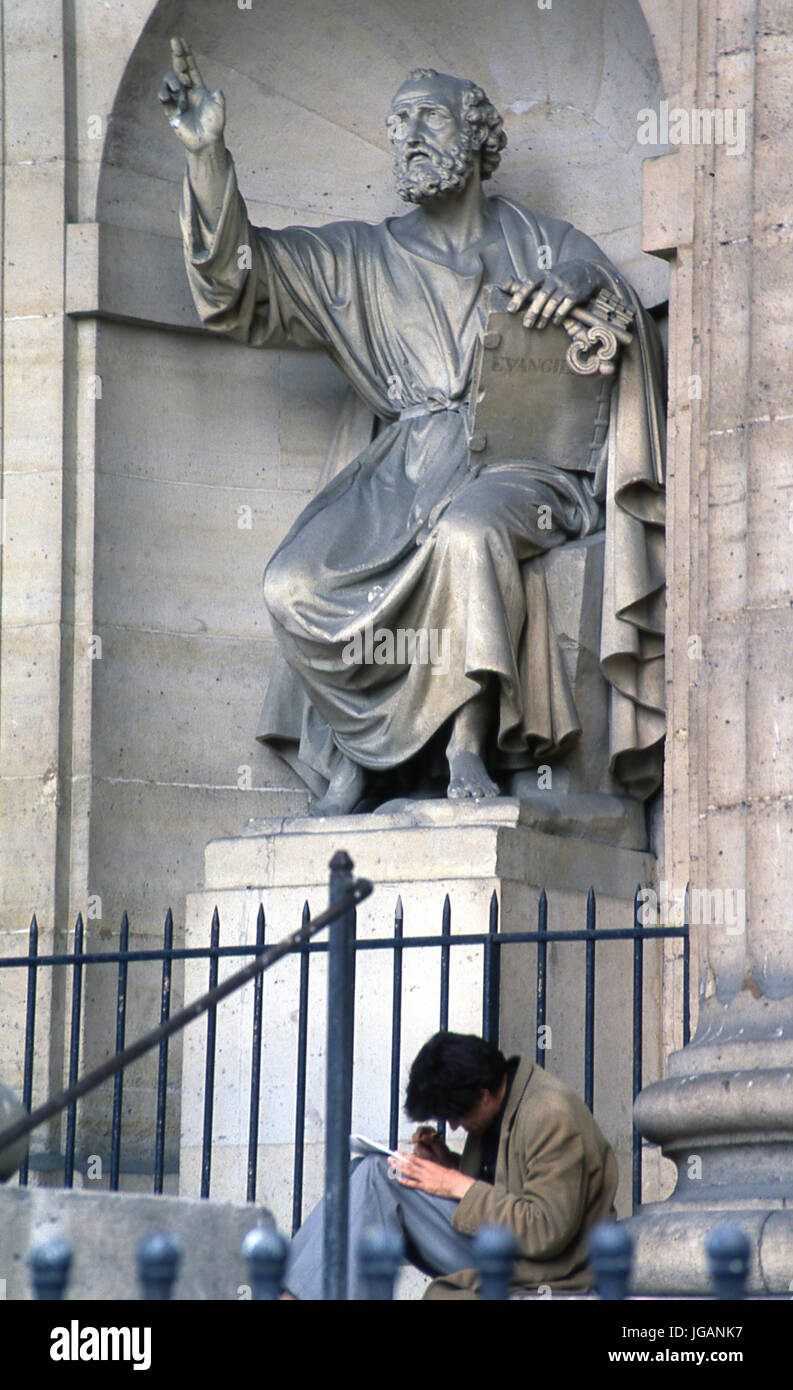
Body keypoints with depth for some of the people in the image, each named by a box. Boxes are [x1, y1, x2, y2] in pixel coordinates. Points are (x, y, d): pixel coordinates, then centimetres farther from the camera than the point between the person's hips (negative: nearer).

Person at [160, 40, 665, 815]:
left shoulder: (543, 244, 17)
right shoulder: (364, 260, 19)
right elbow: (241, 277, 7)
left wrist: (579, 284, -17)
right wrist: (207, 155, -6)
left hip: (521, 466, -3)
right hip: (408, 474, 3)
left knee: (468, 528, -39)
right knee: (294, 586, -25)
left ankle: (467, 750, -35)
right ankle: (350, 754, -8)